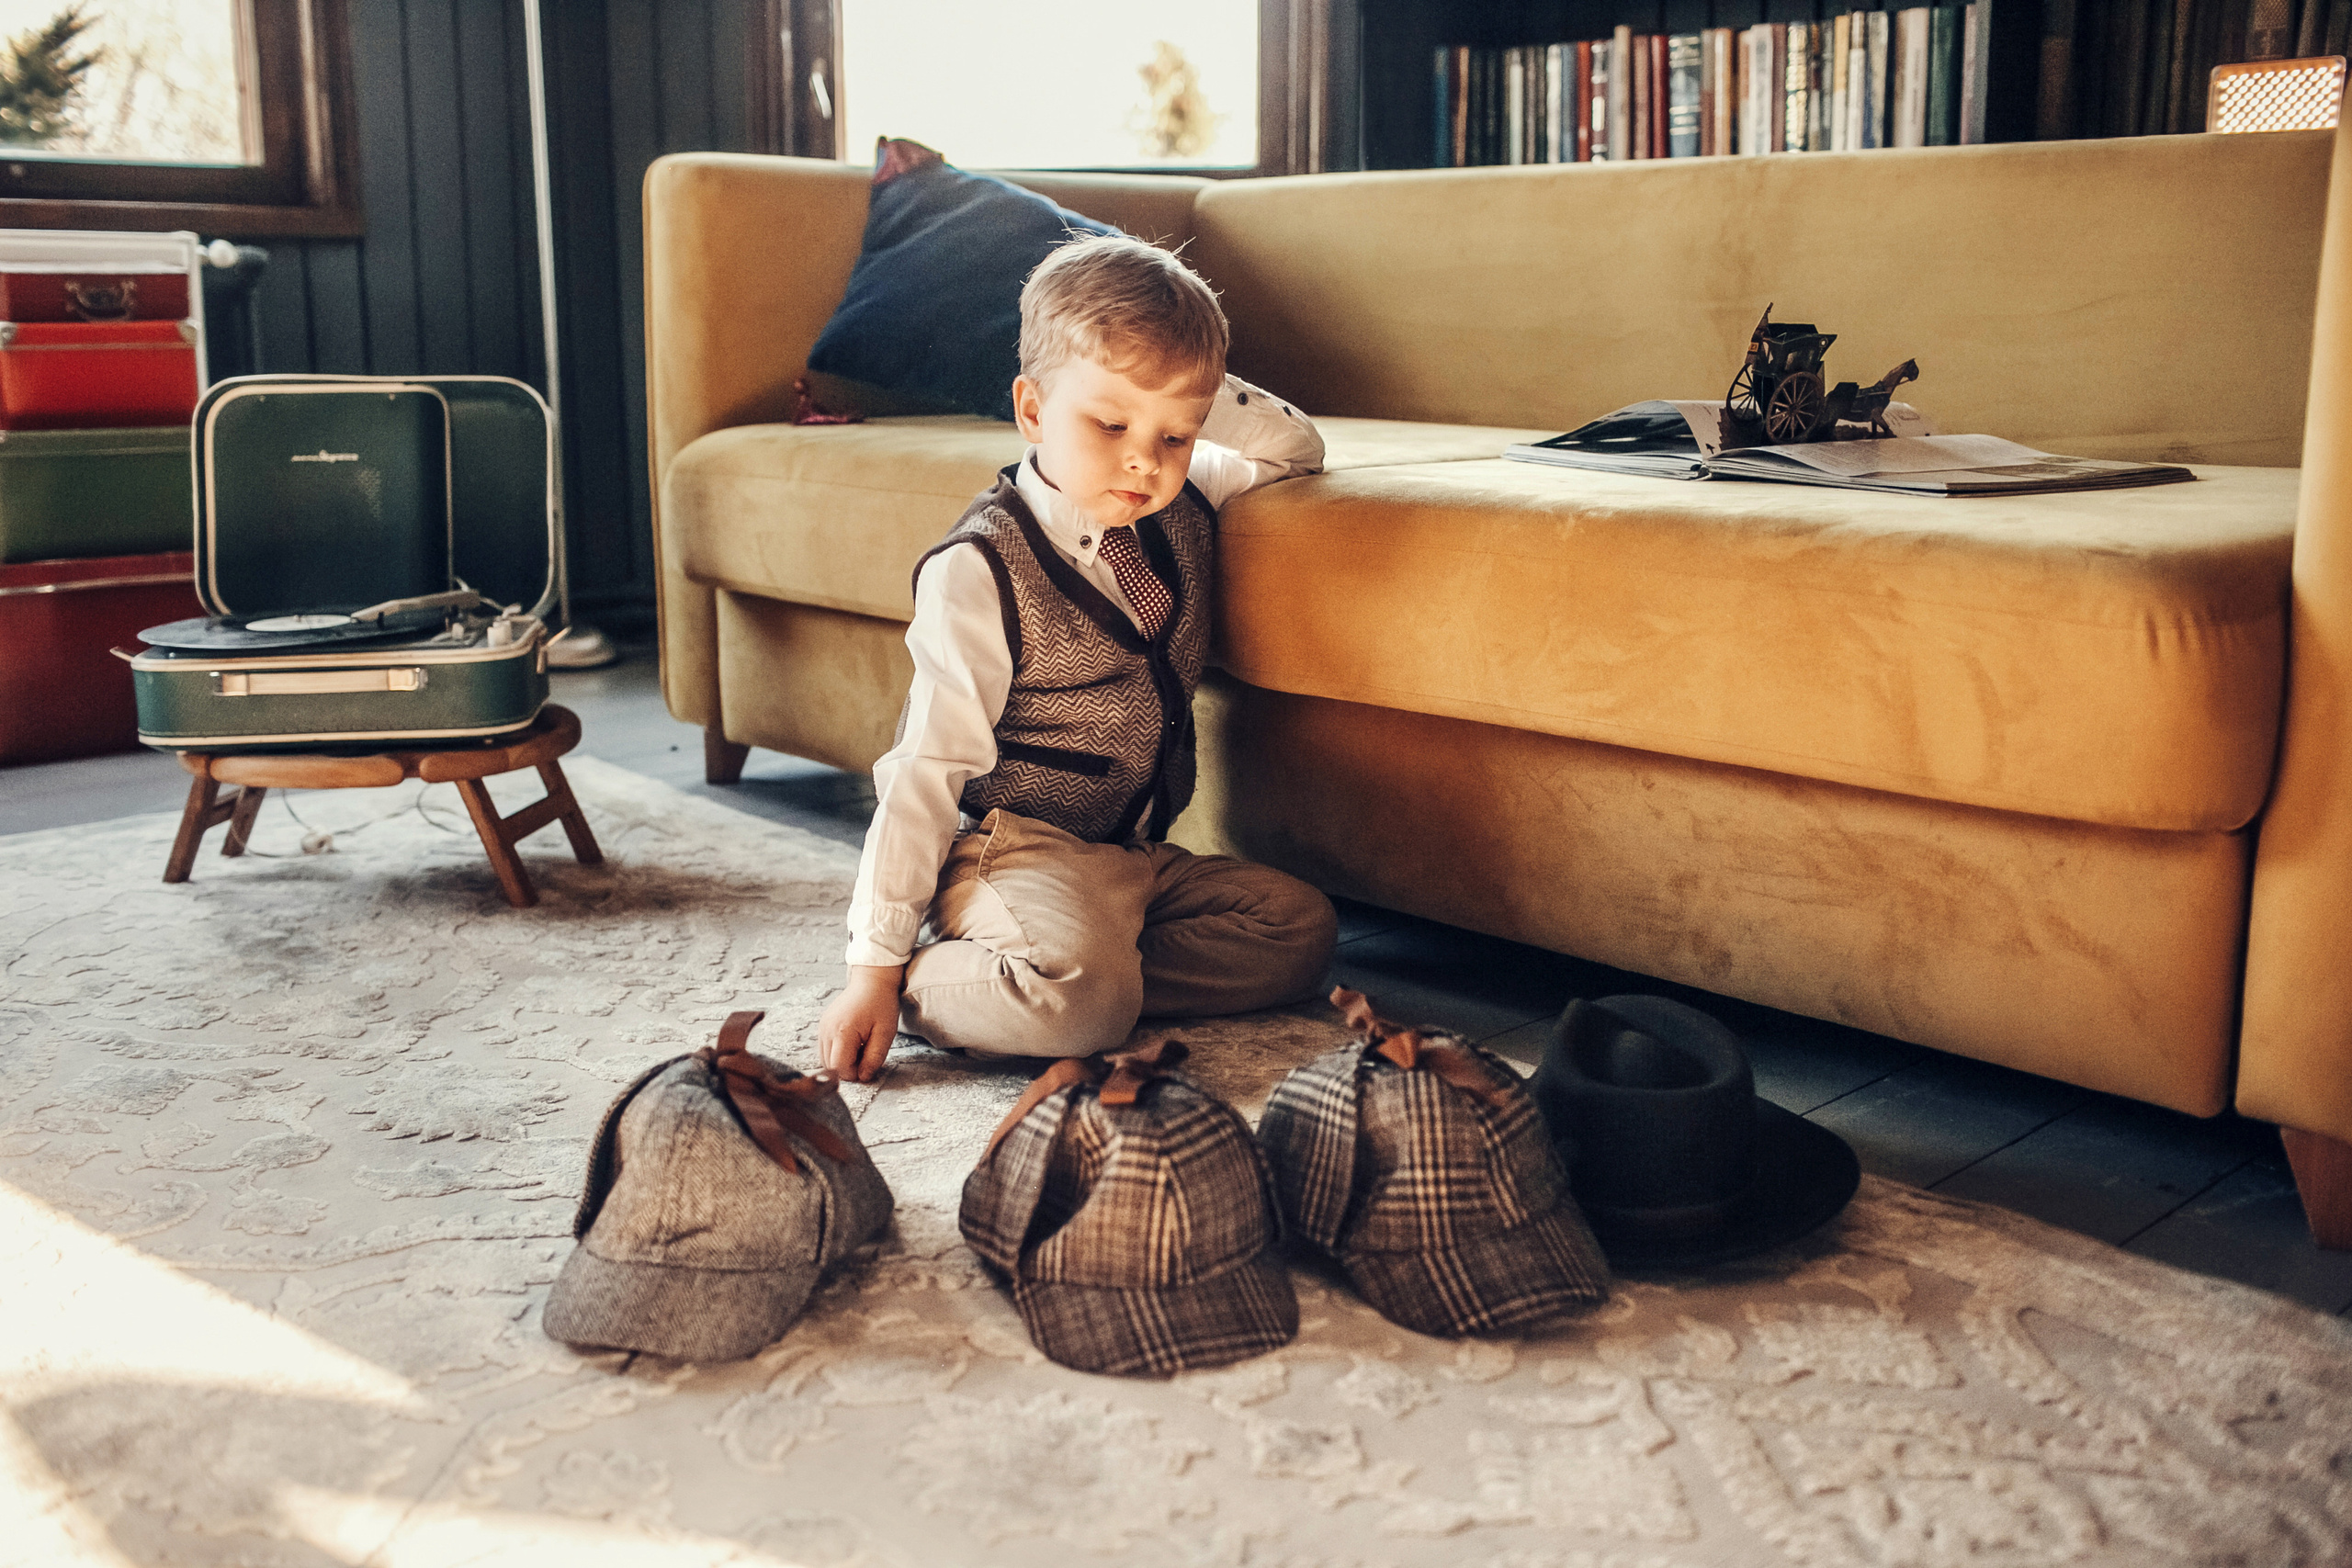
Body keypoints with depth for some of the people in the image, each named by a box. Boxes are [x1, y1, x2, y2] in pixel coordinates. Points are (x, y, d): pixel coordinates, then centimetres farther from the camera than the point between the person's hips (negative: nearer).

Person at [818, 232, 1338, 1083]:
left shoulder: (1183, 509, 3)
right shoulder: (979, 572, -16)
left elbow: (1299, 449, 22)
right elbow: (927, 771, -16)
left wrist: (1205, 393, 1)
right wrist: (876, 966, -18)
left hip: (1137, 853, 8)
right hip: (1013, 848, -8)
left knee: (1300, 926, -6)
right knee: (1083, 1006, -33)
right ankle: (922, 982, -6)